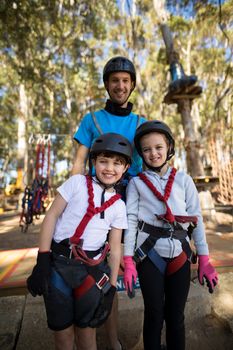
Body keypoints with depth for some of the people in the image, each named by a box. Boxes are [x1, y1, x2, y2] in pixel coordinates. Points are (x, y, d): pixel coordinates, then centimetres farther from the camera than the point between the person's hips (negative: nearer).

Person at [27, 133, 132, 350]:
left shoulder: (119, 206, 3)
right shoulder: (77, 182, -3)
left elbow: (115, 249, 7)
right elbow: (52, 216, -4)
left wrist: (111, 288, 6)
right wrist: (42, 262, -8)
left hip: (92, 269, 2)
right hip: (58, 263, -1)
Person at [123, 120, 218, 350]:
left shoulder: (183, 180, 3)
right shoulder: (136, 183, 0)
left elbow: (197, 219, 3)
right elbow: (131, 221, -3)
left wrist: (204, 259, 1)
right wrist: (128, 261, -6)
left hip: (180, 254, 2)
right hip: (149, 254, -1)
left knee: (176, 315, 15)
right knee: (154, 314, 13)